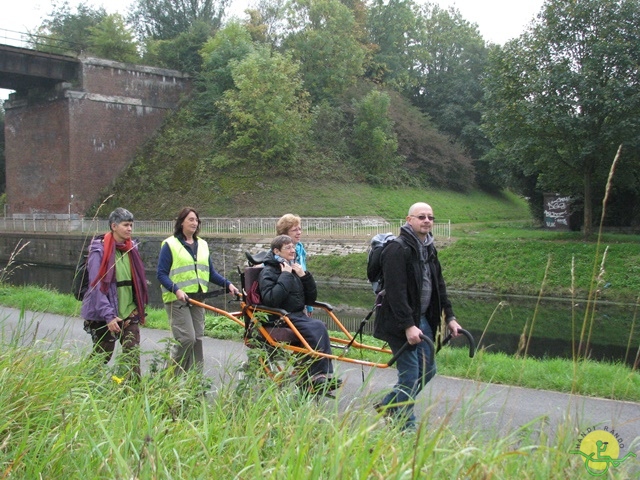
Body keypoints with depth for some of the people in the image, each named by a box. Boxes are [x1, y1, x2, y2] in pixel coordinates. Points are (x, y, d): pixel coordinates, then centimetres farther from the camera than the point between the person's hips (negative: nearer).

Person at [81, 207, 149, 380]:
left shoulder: (131, 248, 7)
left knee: (133, 355, 0)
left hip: (130, 313, 5)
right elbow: (96, 286, -16)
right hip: (105, 316, -5)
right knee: (101, 356, 10)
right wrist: (108, 316, -20)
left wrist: (137, 308, 6)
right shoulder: (100, 250, -12)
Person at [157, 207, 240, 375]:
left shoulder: (202, 245, 15)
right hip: (177, 299, -5)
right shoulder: (170, 244, -2)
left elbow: (210, 272, 16)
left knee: (198, 339, 5)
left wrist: (228, 284, 2)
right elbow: (161, 274, -6)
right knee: (187, 338, -14)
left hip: (197, 298, 6)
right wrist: (176, 290, -21)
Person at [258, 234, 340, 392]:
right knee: (316, 329, -27)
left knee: (319, 327, -24)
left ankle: (324, 375, -26)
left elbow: (310, 298, 12)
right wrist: (285, 276, -16)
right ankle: (313, 377, -21)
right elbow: (271, 299, -22)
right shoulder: (269, 272, -3)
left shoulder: (294, 269, 16)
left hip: (298, 315, 6)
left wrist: (304, 276, -1)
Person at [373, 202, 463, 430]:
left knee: (427, 370, 12)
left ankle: (388, 405, 29)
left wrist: (449, 317, 14)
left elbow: (438, 286, 19)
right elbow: (395, 291, -22)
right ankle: (406, 426, 11)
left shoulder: (429, 249, 13)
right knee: (410, 375, -5)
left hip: (423, 319, 9)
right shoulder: (398, 249, -16)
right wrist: (408, 325, -25)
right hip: (400, 323, -9)